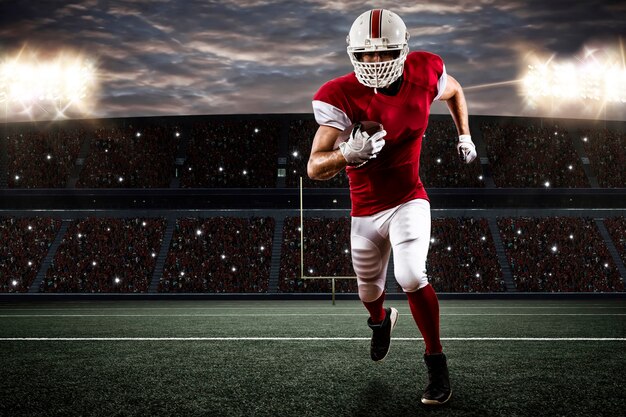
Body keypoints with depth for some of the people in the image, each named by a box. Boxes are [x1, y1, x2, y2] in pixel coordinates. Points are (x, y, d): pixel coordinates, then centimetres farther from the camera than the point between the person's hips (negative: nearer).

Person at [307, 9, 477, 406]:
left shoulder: (424, 72, -14)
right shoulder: (340, 96, -22)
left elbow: (454, 91, 13)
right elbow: (314, 168, -29)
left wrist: (465, 136, 11)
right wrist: (348, 155, -48)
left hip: (408, 201, -1)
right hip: (365, 210, 1)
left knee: (411, 277, -24)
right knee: (369, 290, 19)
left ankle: (438, 365, -4)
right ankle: (381, 320, 58)